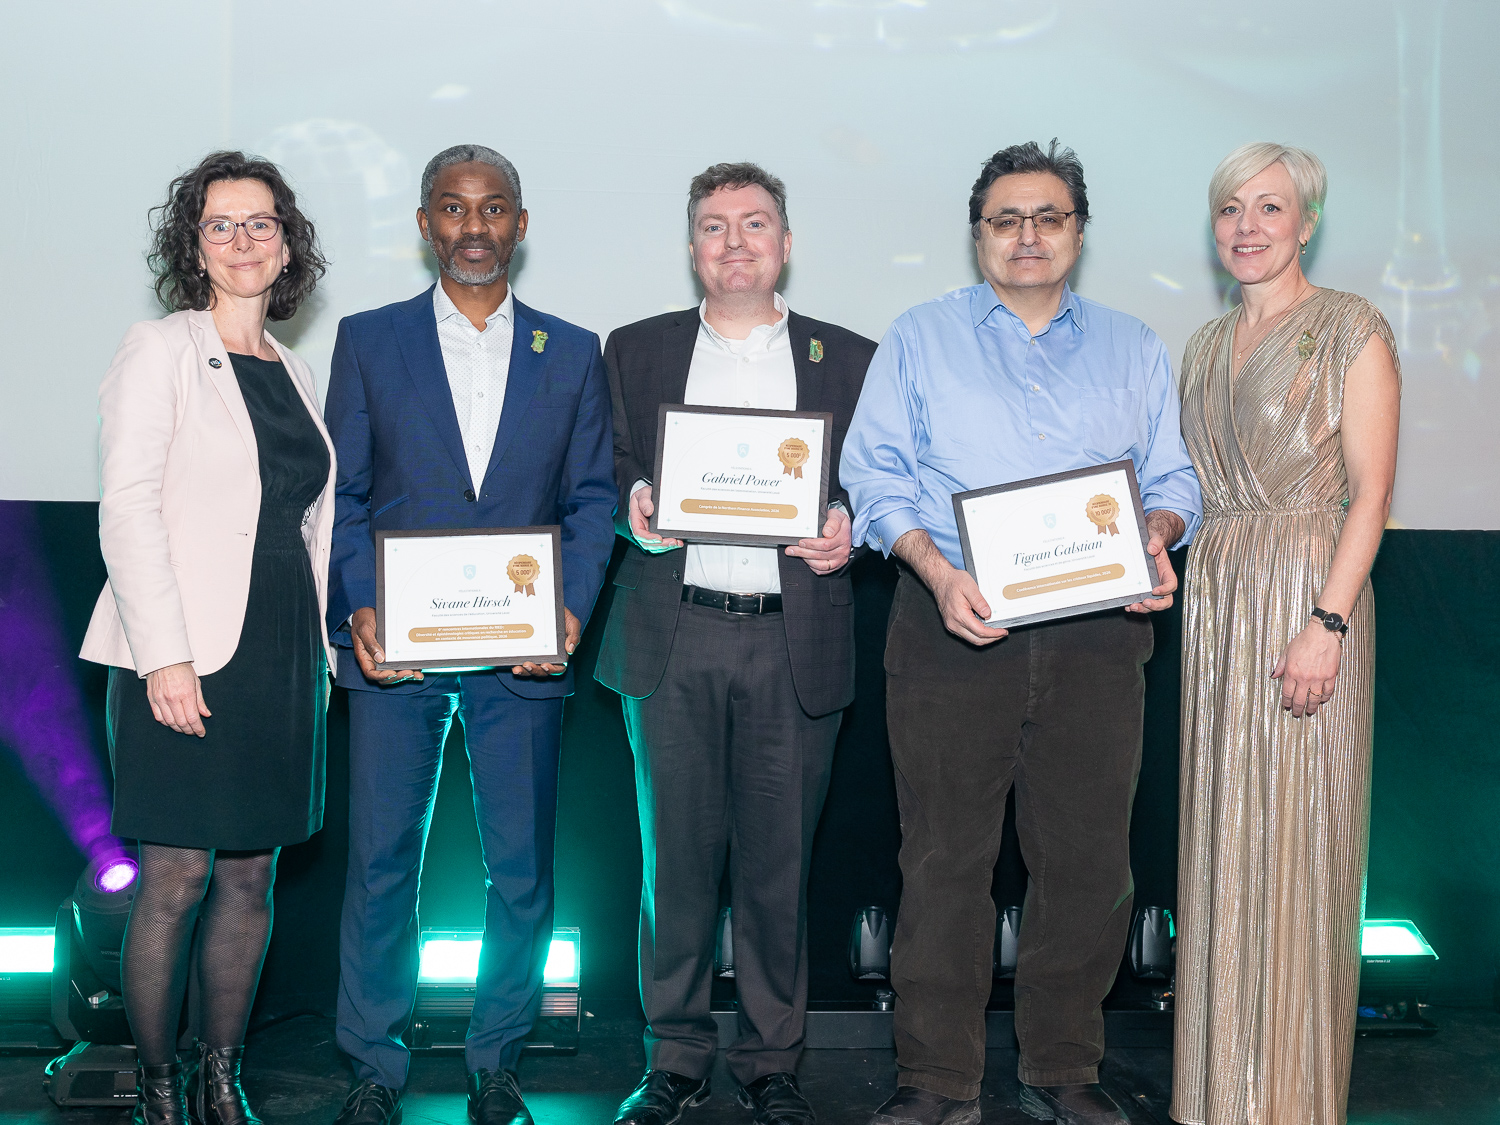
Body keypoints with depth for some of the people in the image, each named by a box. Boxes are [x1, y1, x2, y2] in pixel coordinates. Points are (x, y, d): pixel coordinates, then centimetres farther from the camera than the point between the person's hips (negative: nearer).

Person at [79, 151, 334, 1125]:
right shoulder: (159, 351, -1)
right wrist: (165, 655, -16)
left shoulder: (294, 374, 16)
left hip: (282, 657, 6)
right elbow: (127, 508, -9)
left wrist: (319, 646, 11)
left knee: (251, 874, 9)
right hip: (186, 657, -5)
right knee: (177, 878, -3)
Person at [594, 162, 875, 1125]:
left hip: (794, 643, 0)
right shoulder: (636, 351, 13)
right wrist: (634, 506, -10)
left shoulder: (850, 359, 11)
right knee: (676, 855, 4)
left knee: (779, 861, 3)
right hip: (672, 643, 1)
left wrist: (846, 532, -11)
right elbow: (609, 476, 11)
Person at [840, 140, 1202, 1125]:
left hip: (1096, 636, 2)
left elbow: (1173, 479, 15)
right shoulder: (921, 338, 11)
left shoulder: (1133, 349, 17)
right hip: (954, 628, -2)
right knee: (946, 858, 0)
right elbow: (878, 473, 3)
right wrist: (939, 574, -12)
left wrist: (1157, 536, -8)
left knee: (1088, 858, 4)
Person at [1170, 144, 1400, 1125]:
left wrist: (1328, 621, -18)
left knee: (1298, 840, -2)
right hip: (1217, 593, 6)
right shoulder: (1209, 344, 15)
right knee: (1223, 836, 9)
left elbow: (1370, 493, -11)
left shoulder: (1352, 329, -4)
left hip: (1309, 591, -6)